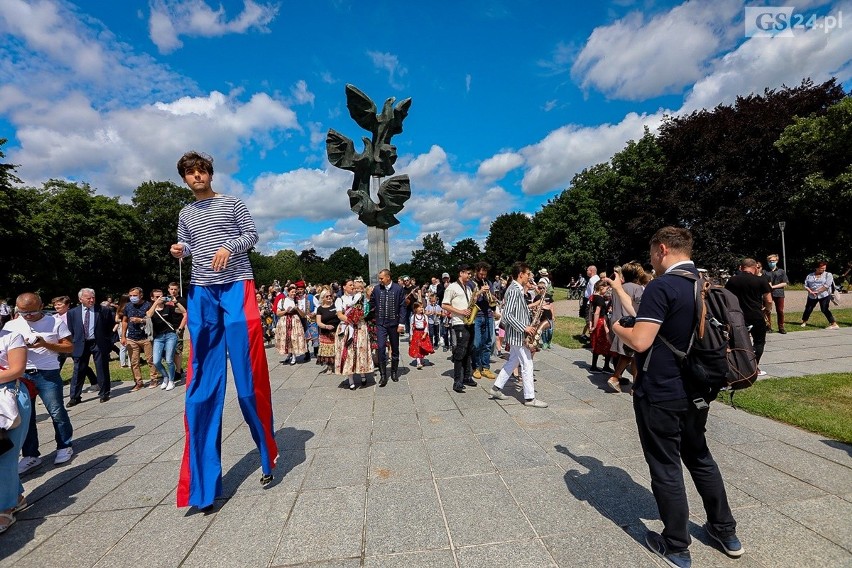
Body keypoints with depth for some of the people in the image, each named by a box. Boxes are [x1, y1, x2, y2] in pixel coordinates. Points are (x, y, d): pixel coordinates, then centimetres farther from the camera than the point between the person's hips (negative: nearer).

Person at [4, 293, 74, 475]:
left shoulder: (56, 322, -3)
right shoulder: (11, 326, 6)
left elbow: (69, 347, -2)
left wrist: (45, 344, -17)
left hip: (48, 374, -3)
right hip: (21, 375, 3)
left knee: (57, 412, 3)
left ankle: (64, 447, 20)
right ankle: (30, 455, 20)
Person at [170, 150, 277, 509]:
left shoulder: (232, 203, 8)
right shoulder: (185, 214, 19)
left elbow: (252, 235, 4)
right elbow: (186, 246, 21)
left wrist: (228, 247, -14)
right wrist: (180, 250, -1)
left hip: (236, 287, -4)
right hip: (201, 292, 4)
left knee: (248, 372, -5)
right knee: (202, 378, 2)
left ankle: (267, 454, 14)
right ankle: (203, 478, 13)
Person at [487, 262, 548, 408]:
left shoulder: (518, 289, 12)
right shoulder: (514, 290, -20)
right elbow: (507, 315, -26)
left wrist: (531, 317, 5)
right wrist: (524, 328, -24)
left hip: (517, 334, 10)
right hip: (517, 334, -10)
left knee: (513, 362, 18)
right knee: (527, 365, -1)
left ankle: (496, 388, 25)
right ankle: (530, 398, 10)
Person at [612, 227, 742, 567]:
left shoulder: (661, 286, -20)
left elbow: (640, 341, -25)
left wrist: (616, 327, -6)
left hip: (659, 394, -8)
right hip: (696, 390, 8)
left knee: (666, 468, 7)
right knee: (699, 458, 25)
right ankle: (725, 531, 41)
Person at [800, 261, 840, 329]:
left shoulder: (828, 275, 1)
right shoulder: (810, 275, 10)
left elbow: (827, 285, -11)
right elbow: (806, 285, 7)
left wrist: (817, 291, -16)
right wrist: (810, 291, -11)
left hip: (824, 295, -3)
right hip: (812, 296, 3)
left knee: (824, 310, -9)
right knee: (808, 309, 7)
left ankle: (834, 324, -3)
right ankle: (804, 322, 21)